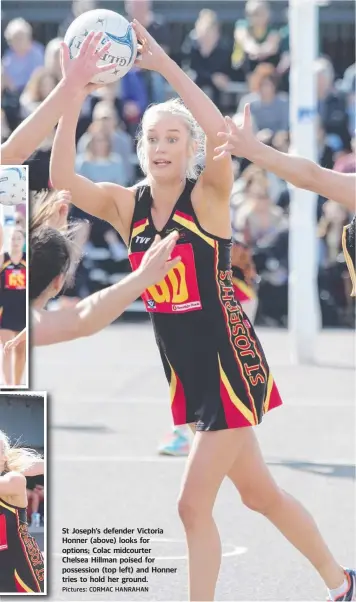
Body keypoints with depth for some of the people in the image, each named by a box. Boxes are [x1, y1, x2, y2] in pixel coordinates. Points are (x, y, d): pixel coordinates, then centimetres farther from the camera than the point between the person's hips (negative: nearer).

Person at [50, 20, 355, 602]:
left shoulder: (208, 197, -12)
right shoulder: (127, 205, 1)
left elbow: (221, 134, -32)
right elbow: (61, 178, -14)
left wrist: (164, 64, -34)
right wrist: (74, 95, -24)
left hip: (231, 364, -6)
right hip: (186, 371, 6)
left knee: (194, 505, -9)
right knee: (259, 493, 18)